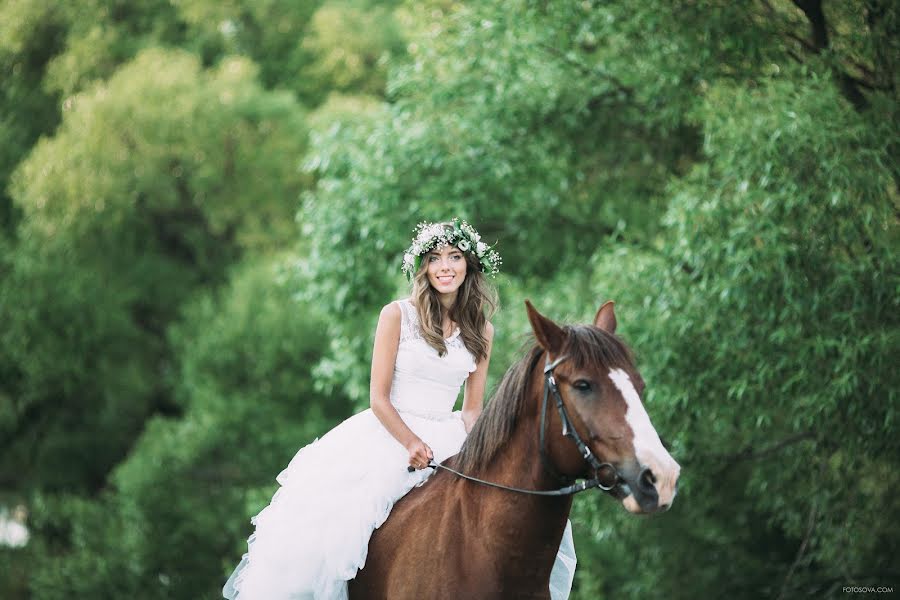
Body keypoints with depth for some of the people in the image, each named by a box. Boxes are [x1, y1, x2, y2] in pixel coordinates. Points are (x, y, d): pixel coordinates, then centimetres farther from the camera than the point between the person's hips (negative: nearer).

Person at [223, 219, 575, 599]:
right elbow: (379, 396, -6)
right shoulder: (397, 315, -2)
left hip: (446, 439, 3)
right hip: (388, 433, -3)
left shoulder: (481, 331, 9)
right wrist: (412, 443, -20)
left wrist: (464, 448, -11)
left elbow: (473, 407, 10)